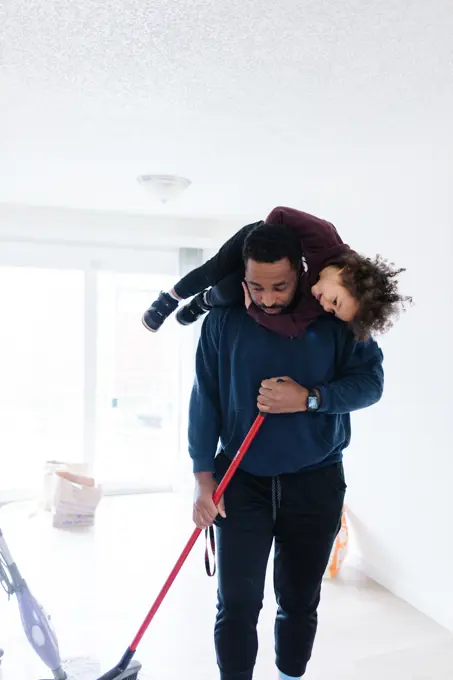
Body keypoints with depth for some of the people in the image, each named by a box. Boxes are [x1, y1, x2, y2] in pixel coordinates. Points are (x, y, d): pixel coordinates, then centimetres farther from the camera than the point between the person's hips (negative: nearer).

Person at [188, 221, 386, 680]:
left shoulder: (334, 319, -4)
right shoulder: (222, 322, -3)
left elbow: (371, 380, -7)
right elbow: (205, 400, -2)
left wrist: (309, 399, -22)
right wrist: (203, 477, -5)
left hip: (315, 483, 1)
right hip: (242, 481, 0)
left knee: (300, 602, 14)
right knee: (237, 604, 2)